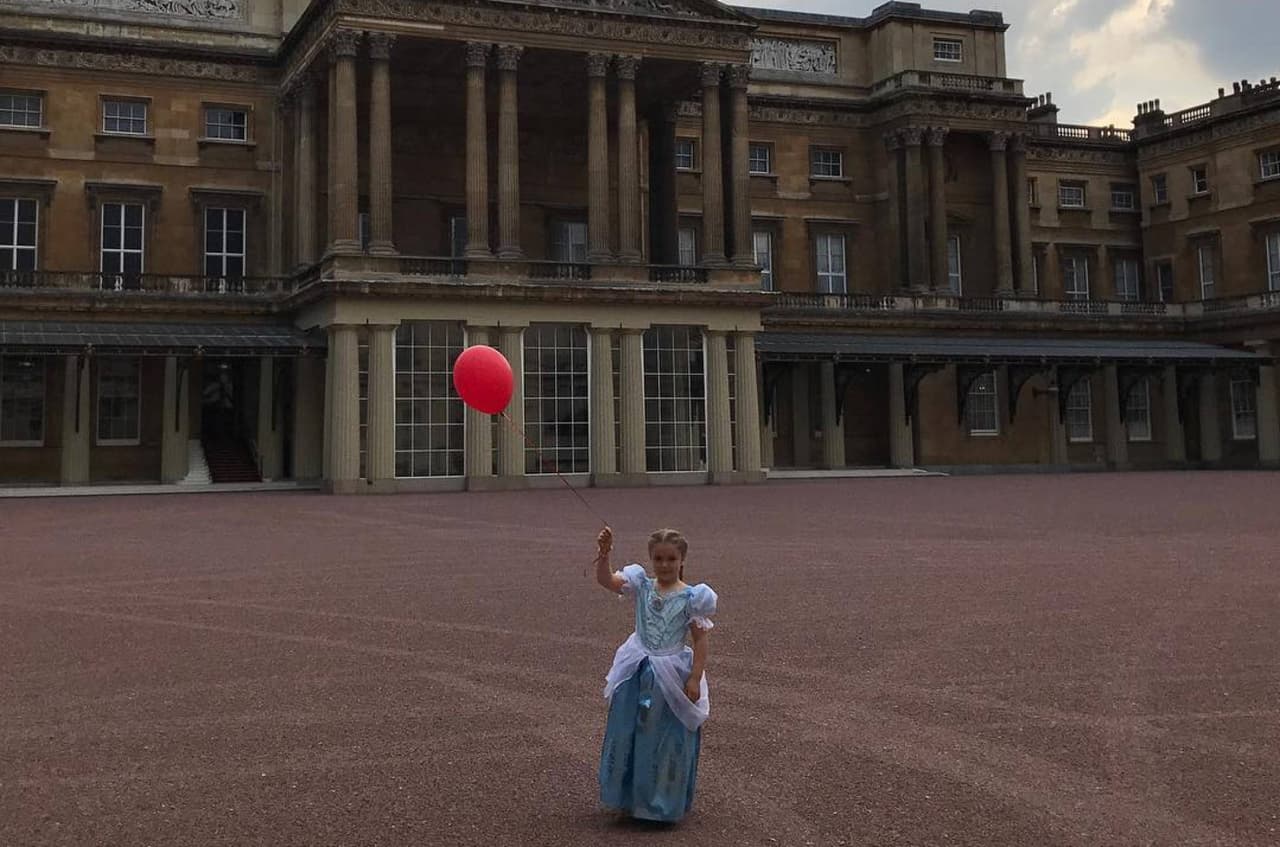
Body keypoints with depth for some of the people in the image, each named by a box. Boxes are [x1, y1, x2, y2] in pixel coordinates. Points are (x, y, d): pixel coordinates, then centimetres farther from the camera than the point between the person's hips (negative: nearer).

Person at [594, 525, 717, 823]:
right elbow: (605, 580, -16)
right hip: (637, 674, 3)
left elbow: (700, 640, -6)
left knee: (668, 740, 6)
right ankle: (629, 796, 29)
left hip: (672, 674, -3)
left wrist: (695, 678, -11)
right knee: (627, 733, 11)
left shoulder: (691, 597, -8)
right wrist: (604, 553, -32)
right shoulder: (641, 586, -2)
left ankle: (663, 803, 24)